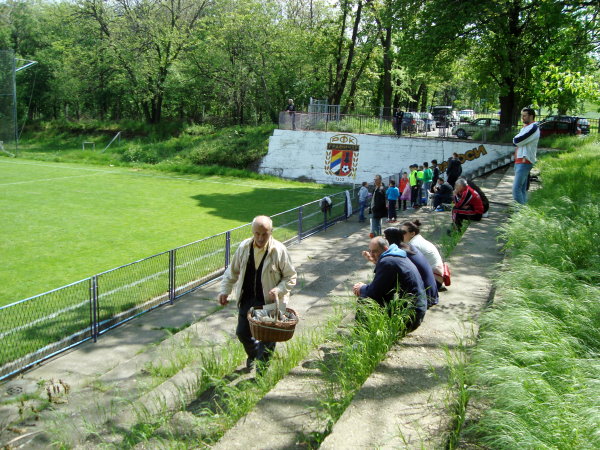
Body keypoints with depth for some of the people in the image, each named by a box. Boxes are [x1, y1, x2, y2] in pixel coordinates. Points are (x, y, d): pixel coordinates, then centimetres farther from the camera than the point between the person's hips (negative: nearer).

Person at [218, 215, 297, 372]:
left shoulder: (279, 250, -15)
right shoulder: (244, 247, -4)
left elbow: (291, 277, -7)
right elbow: (232, 272, 10)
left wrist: (279, 290, -23)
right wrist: (225, 291, 3)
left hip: (270, 302, -4)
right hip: (247, 299, 4)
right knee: (242, 332, 11)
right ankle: (253, 355, 43)